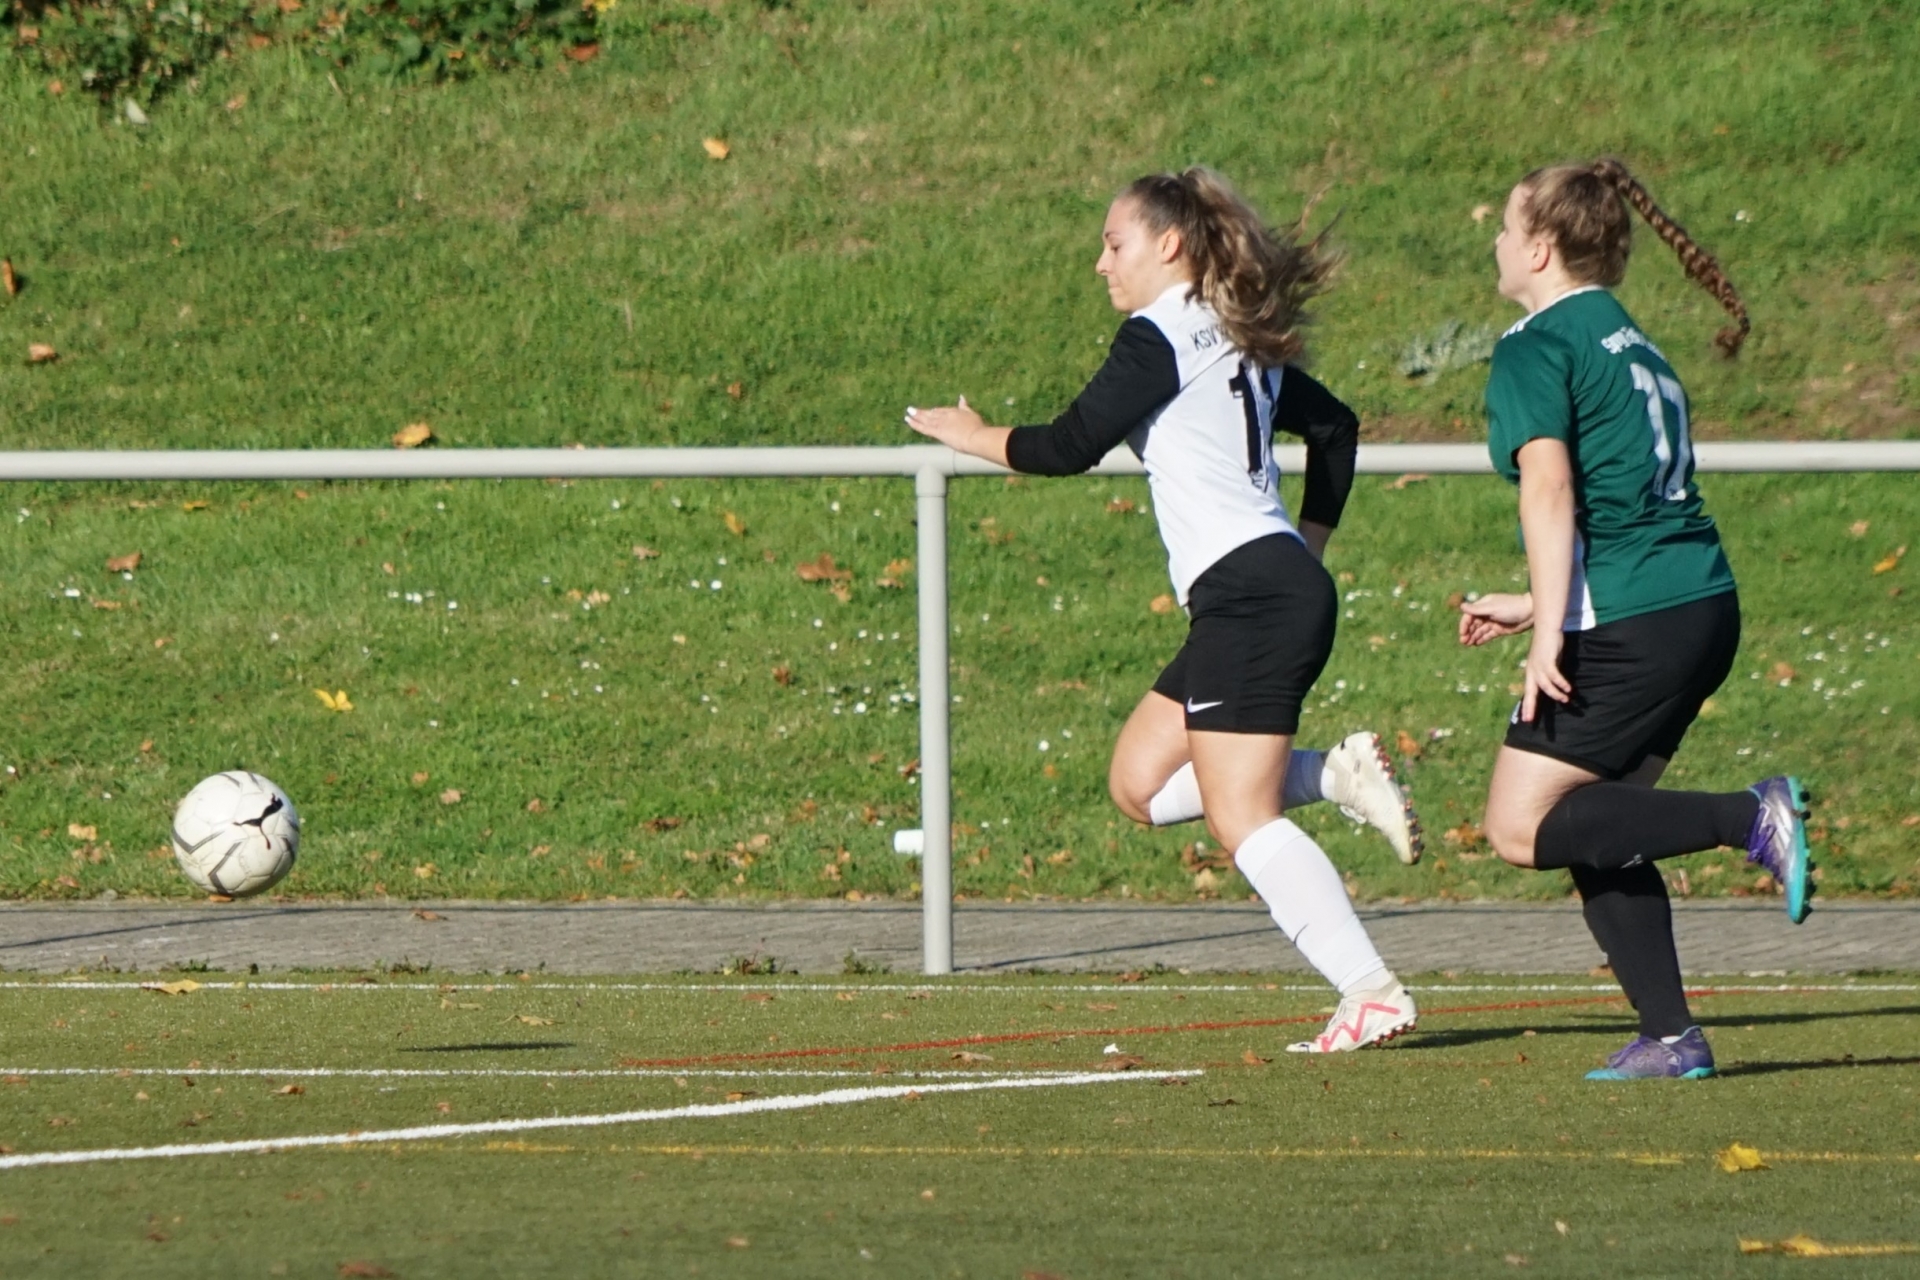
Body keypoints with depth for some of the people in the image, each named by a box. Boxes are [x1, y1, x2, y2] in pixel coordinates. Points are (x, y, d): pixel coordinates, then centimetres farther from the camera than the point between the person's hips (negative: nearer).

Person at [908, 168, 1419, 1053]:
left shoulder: (1159, 338, -7)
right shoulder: (1237, 343, 20)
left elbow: (1070, 446, -8)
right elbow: (1335, 427, 29)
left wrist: (973, 437, 9)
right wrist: (1310, 539, 30)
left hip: (1248, 591, -9)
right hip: (1280, 586, 9)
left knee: (1241, 820, -11)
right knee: (1140, 782, 13)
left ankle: (1371, 994, -17)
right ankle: (1336, 776, 3)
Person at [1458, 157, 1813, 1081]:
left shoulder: (1537, 346, -6)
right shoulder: (1631, 343, 21)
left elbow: (1550, 491, -18)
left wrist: (1549, 633, -21)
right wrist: (1539, 608, 32)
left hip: (1631, 626, -9)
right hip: (1703, 606, 9)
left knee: (1524, 828, -6)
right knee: (1591, 825, 14)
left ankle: (1752, 820, -17)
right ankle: (1671, 1038, 6)